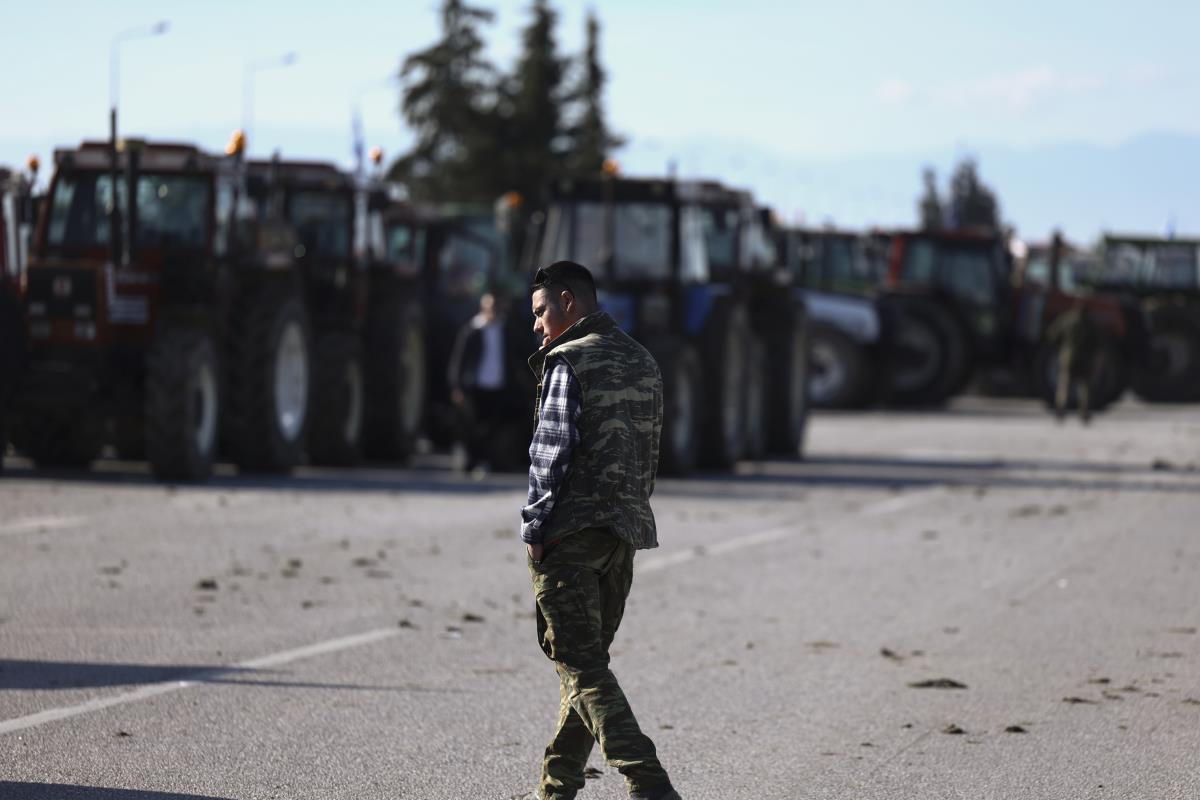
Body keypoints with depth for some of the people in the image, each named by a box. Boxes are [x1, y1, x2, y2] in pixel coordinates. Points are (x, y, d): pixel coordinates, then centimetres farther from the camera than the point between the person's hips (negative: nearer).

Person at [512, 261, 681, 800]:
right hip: (624, 532, 8)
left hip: (570, 533, -8)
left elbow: (552, 451, -15)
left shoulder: (568, 361, -10)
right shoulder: (643, 363, 14)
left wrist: (535, 529, -10)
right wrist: (629, 515, 19)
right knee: (587, 661, 15)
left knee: (582, 665, -7)